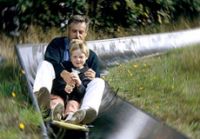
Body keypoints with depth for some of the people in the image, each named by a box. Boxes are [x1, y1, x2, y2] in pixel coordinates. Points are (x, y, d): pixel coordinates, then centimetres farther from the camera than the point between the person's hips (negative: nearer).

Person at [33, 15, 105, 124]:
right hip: (55, 92, -2)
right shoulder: (57, 44, 10)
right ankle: (39, 96, -59)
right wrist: (63, 73, -34)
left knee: (100, 82, -19)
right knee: (45, 65, -23)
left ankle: (84, 111, -53)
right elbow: (50, 61, -12)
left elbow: (96, 83, 12)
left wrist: (93, 77, -15)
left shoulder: (91, 56, 16)